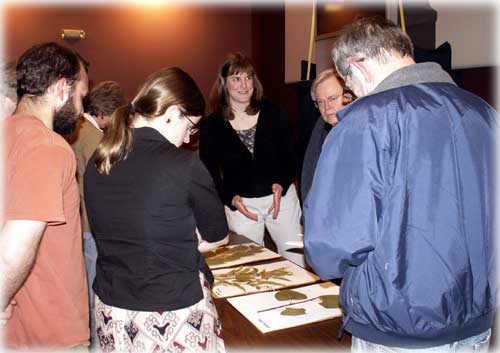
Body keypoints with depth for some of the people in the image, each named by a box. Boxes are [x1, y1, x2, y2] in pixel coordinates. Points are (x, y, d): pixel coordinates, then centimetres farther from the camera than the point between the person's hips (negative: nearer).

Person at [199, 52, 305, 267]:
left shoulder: (274, 115, 0)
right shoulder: (212, 126, -2)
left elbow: (290, 159, 4)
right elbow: (209, 175, 2)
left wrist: (281, 185, -14)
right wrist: (231, 199, -13)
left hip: (282, 197, 1)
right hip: (240, 205, -1)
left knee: (299, 264, 6)